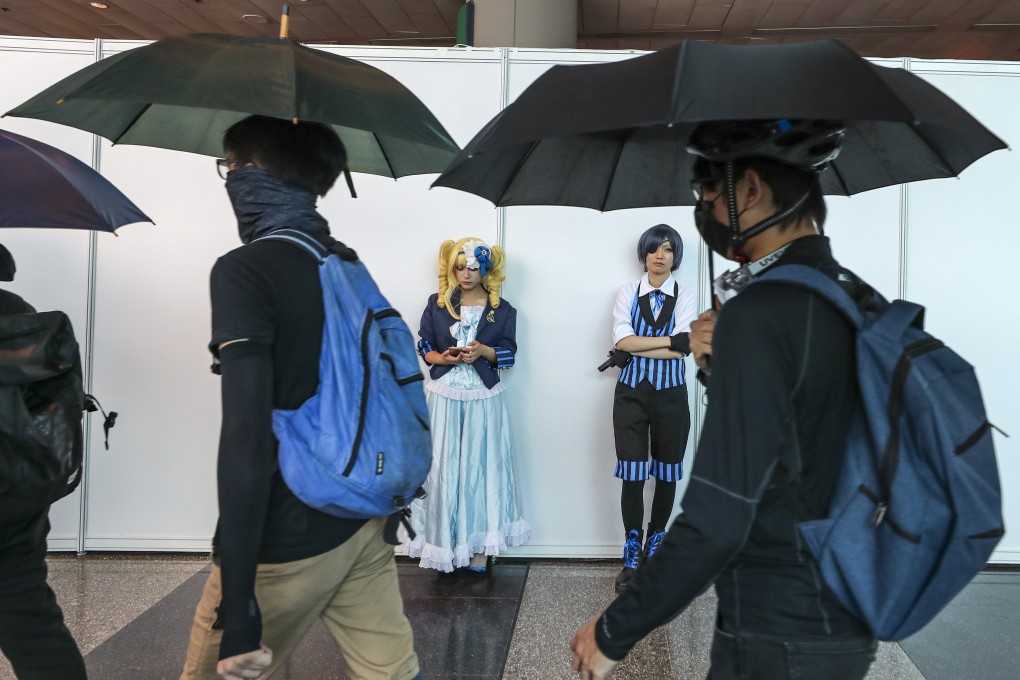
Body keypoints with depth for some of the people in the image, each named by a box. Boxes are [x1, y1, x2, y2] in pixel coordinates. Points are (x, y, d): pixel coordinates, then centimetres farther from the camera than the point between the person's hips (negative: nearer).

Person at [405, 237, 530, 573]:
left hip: (483, 400, 0)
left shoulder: (502, 310, 3)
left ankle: (479, 546, 8)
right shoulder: (437, 303, 5)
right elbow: (424, 348, 5)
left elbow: (509, 353, 2)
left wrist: (483, 351, -17)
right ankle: (445, 545, 9)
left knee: (481, 468, 1)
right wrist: (446, 358, -15)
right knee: (443, 468, 1)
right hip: (444, 397, 0)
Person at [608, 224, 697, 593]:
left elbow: (682, 351, -11)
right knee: (632, 473, 0)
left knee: (667, 473, 9)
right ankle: (632, 555, 11)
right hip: (631, 392, 0)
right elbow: (622, 340, -11)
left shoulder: (685, 296, 2)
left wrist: (635, 348, -13)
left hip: (670, 393, 1)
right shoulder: (628, 292, 4)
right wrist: (669, 340, -14)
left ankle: (655, 547, 26)